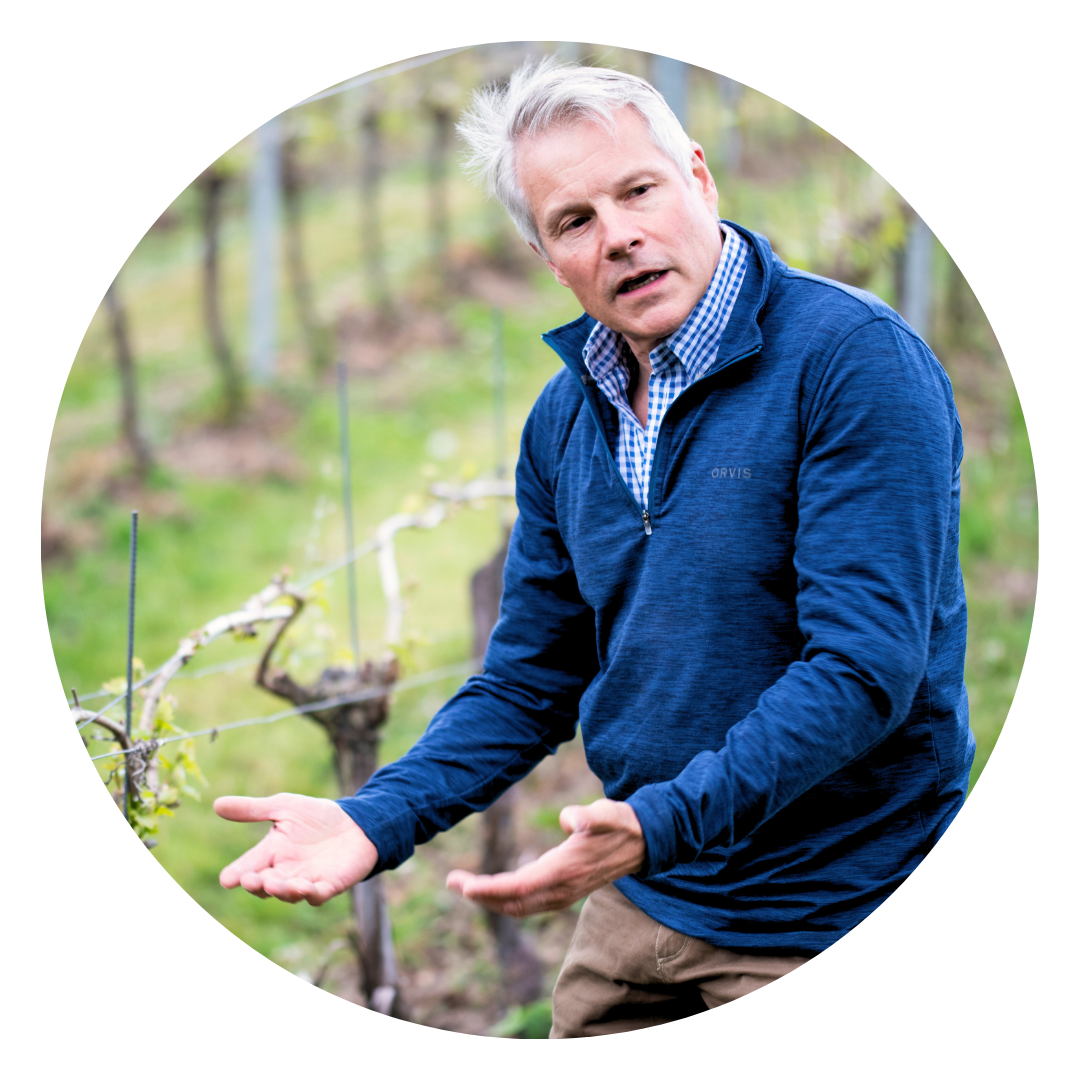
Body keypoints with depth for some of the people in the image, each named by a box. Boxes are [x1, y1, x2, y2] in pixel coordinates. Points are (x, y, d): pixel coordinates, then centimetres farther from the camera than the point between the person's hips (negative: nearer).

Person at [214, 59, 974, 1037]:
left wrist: (660, 824, -32)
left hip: (830, 920, -6)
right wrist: (376, 820, -6)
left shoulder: (855, 357, -17)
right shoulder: (564, 419, 5)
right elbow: (532, 682, 10)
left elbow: (864, 668, -23)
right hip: (636, 910, 6)